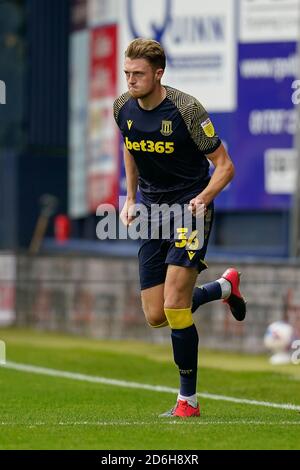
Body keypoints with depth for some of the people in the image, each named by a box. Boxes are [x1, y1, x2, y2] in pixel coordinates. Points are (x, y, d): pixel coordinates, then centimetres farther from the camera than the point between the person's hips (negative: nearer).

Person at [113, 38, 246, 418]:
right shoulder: (123, 108, -1)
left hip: (190, 209, -6)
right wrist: (130, 199, 13)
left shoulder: (186, 109, -18)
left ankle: (188, 400, -3)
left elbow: (225, 165, -12)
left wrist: (202, 198, -29)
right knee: (155, 316, 4)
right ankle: (225, 286, 32)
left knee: (174, 308, -17)